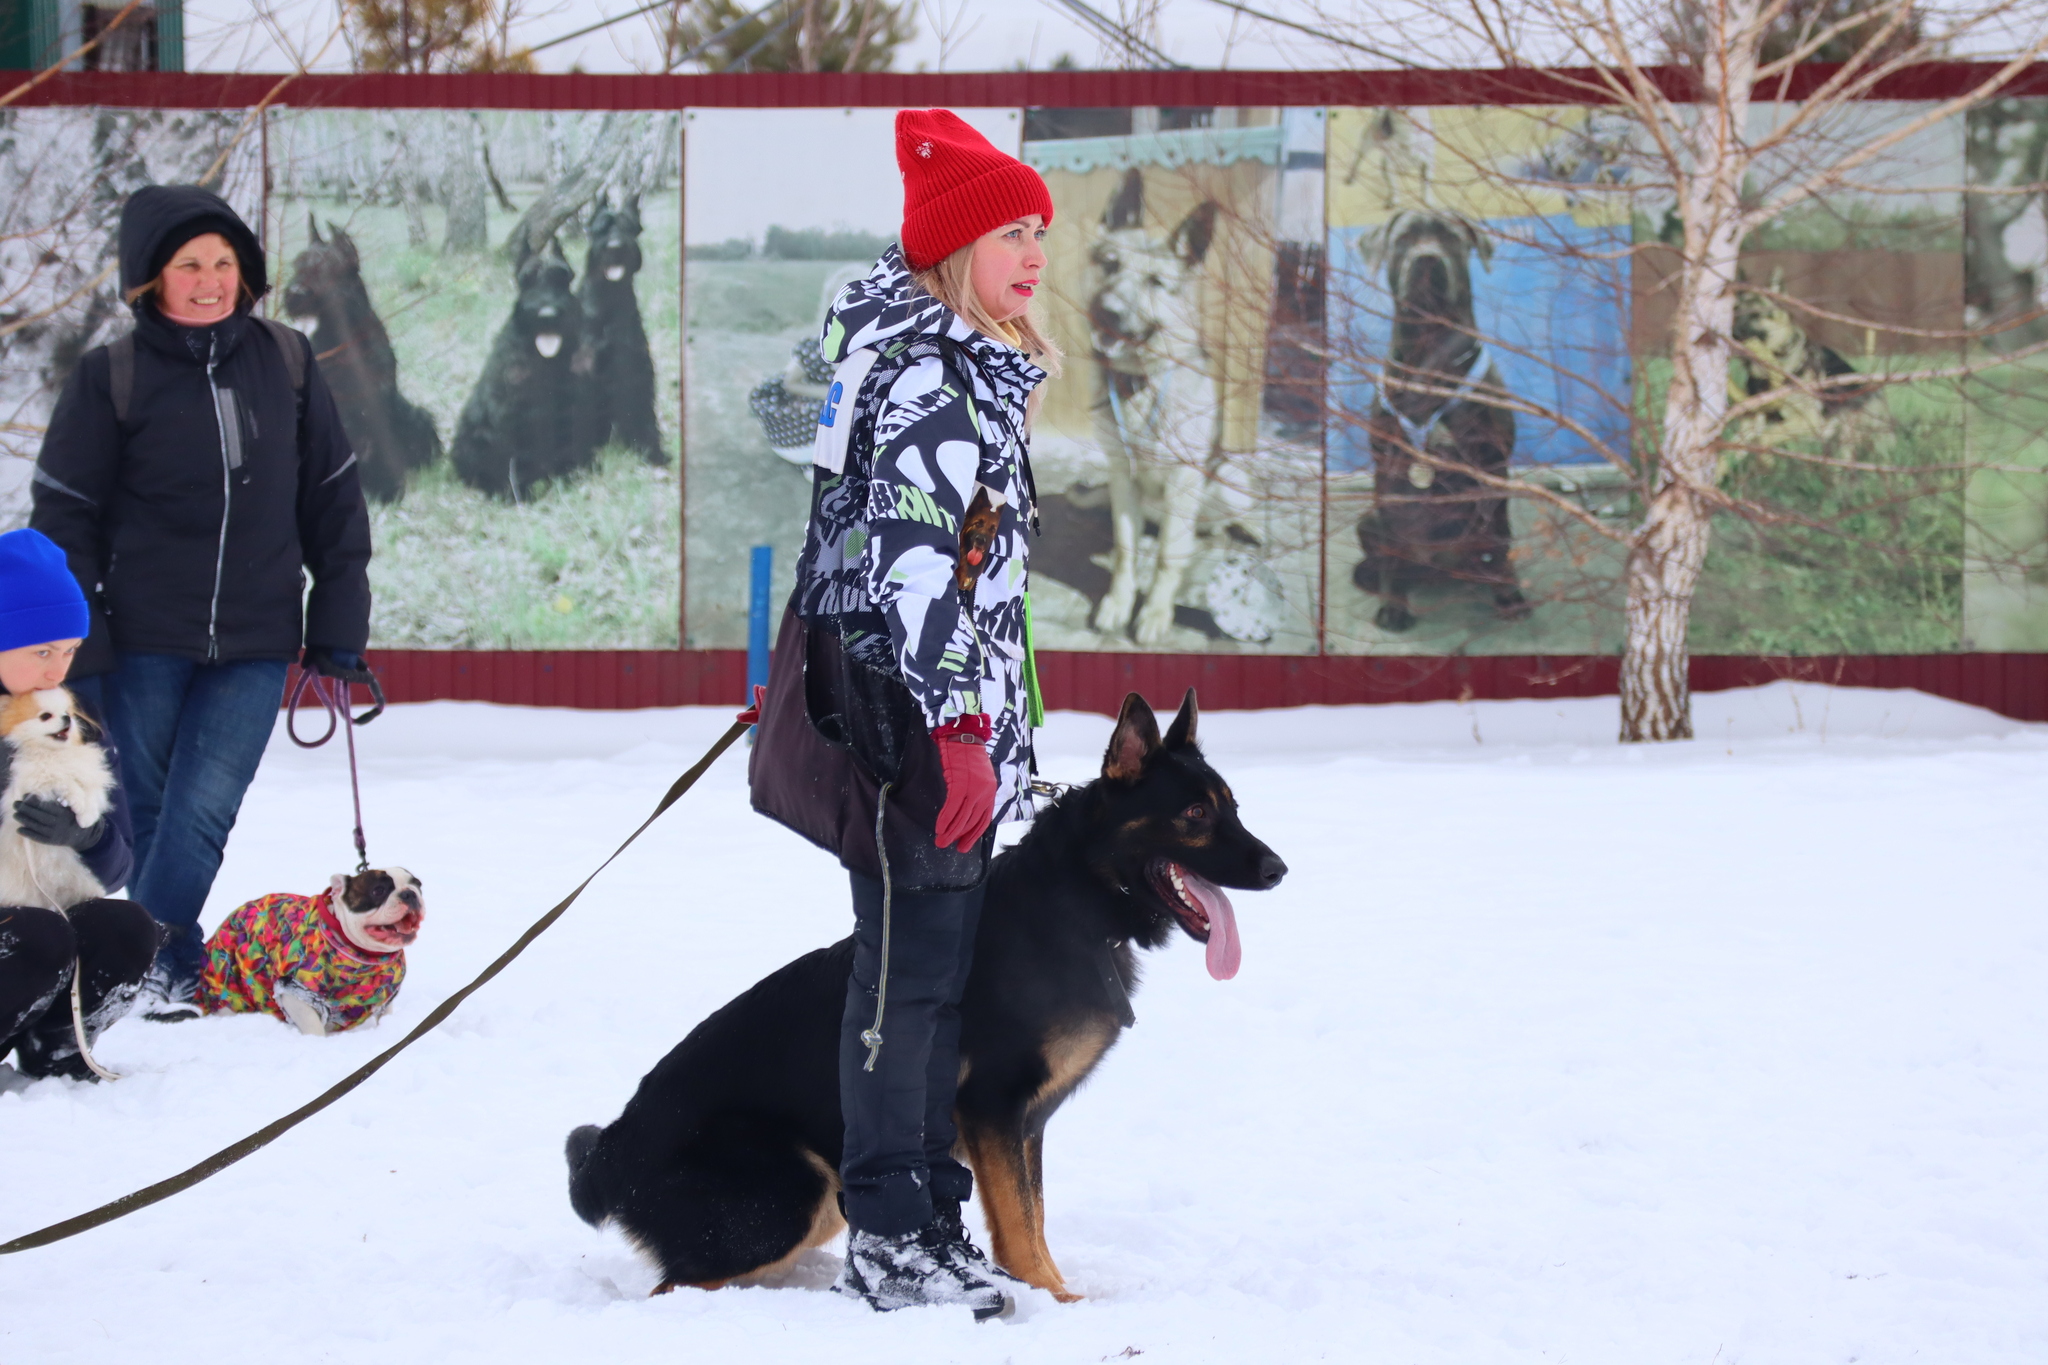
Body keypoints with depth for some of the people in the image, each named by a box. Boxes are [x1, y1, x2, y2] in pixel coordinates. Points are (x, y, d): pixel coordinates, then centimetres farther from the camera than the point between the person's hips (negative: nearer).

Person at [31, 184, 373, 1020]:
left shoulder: (287, 364, 4)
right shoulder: (112, 378, -3)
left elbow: (332, 501, 12)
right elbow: (64, 516, 0)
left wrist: (339, 628, 9)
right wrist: (78, 652, -6)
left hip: (254, 646, 1)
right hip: (141, 643, -1)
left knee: (202, 812, -11)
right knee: (142, 814, 4)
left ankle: (152, 962, -10)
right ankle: (172, 969, 16)